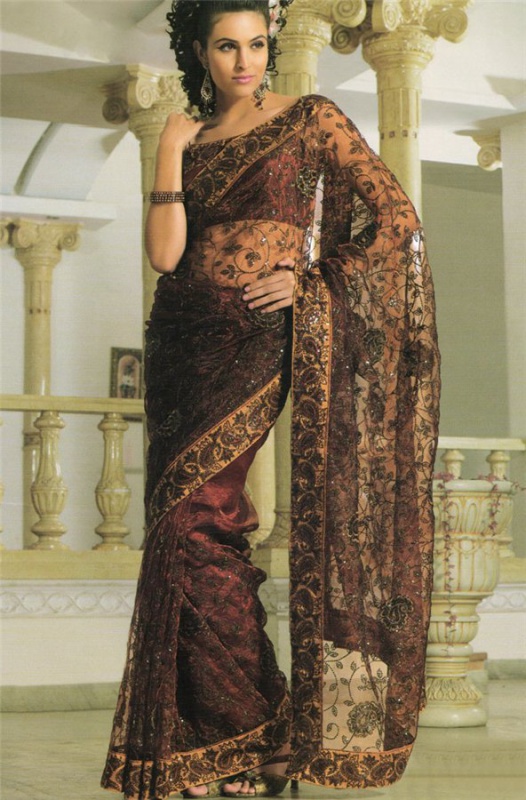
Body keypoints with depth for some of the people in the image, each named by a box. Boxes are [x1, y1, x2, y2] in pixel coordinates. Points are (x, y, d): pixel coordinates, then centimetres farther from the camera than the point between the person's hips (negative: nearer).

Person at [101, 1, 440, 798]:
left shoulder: (312, 120, 2)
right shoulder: (189, 139, 13)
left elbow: (397, 219, -1)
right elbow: (164, 253, 0)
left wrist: (313, 283, -7)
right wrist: (170, 150, -1)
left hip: (252, 342, -5)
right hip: (180, 343, 5)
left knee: (193, 521, -16)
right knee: (191, 528, 4)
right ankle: (205, 730, 12)